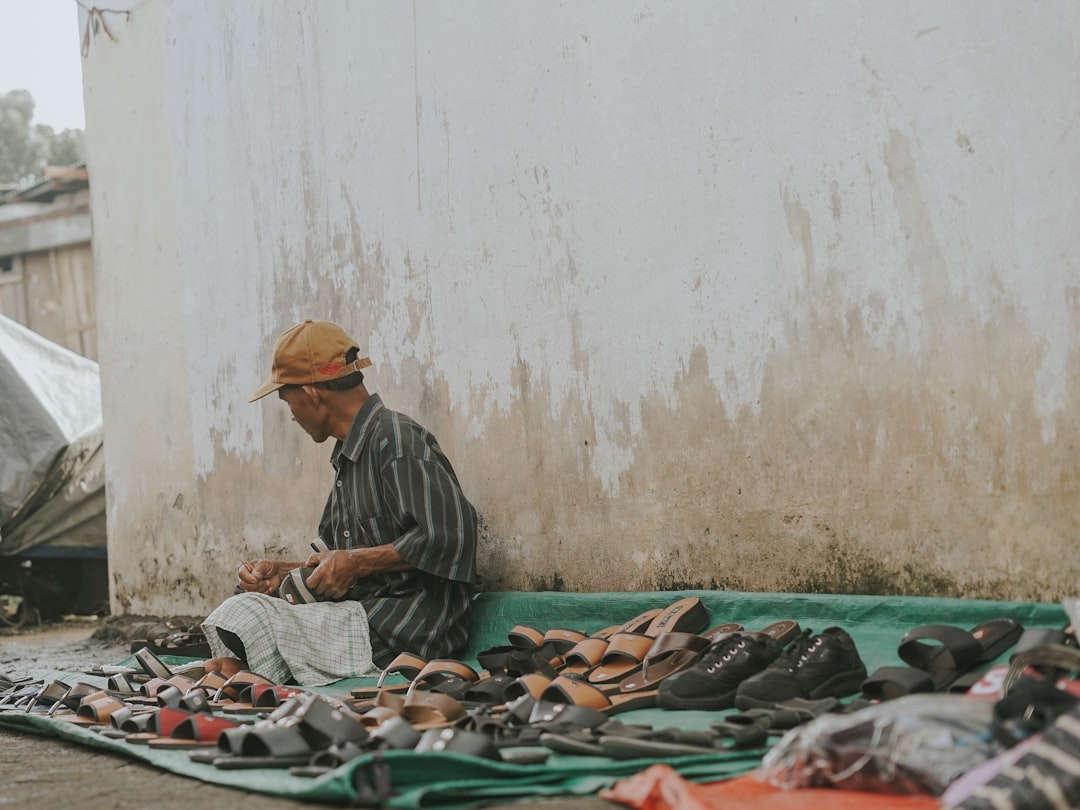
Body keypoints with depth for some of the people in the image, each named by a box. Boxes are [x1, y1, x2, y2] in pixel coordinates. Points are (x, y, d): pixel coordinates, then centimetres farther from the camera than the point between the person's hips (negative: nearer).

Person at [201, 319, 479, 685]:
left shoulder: (396, 441, -13)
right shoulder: (349, 455, 20)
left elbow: (447, 536, -25)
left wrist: (355, 562, -16)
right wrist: (281, 571, 6)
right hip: (359, 613, 11)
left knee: (243, 615, -21)